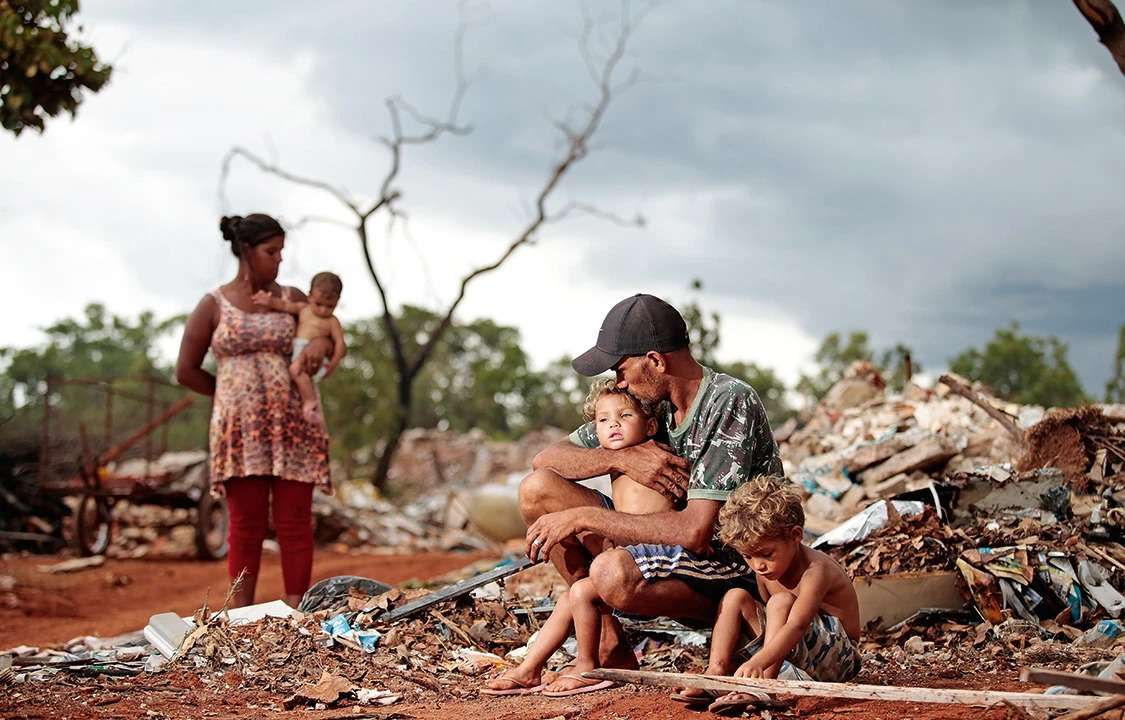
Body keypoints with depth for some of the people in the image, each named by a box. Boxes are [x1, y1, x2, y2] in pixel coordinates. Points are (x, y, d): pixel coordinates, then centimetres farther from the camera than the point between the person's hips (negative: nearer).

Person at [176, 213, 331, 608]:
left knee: (295, 523, -1)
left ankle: (296, 610, 4)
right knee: (247, 524, 1)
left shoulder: (293, 299, 9)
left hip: (292, 427, 2)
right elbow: (186, 371, 6)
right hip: (239, 428, -1)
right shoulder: (213, 305, 3)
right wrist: (235, 394, 5)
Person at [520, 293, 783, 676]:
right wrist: (622, 458, -14)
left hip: (738, 570, -8)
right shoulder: (651, 401, 3)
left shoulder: (731, 403, -20)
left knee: (612, 573, -37)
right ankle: (607, 638, -1)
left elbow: (696, 532, -28)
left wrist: (580, 518, -23)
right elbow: (545, 458, 6)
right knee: (537, 489, -3)